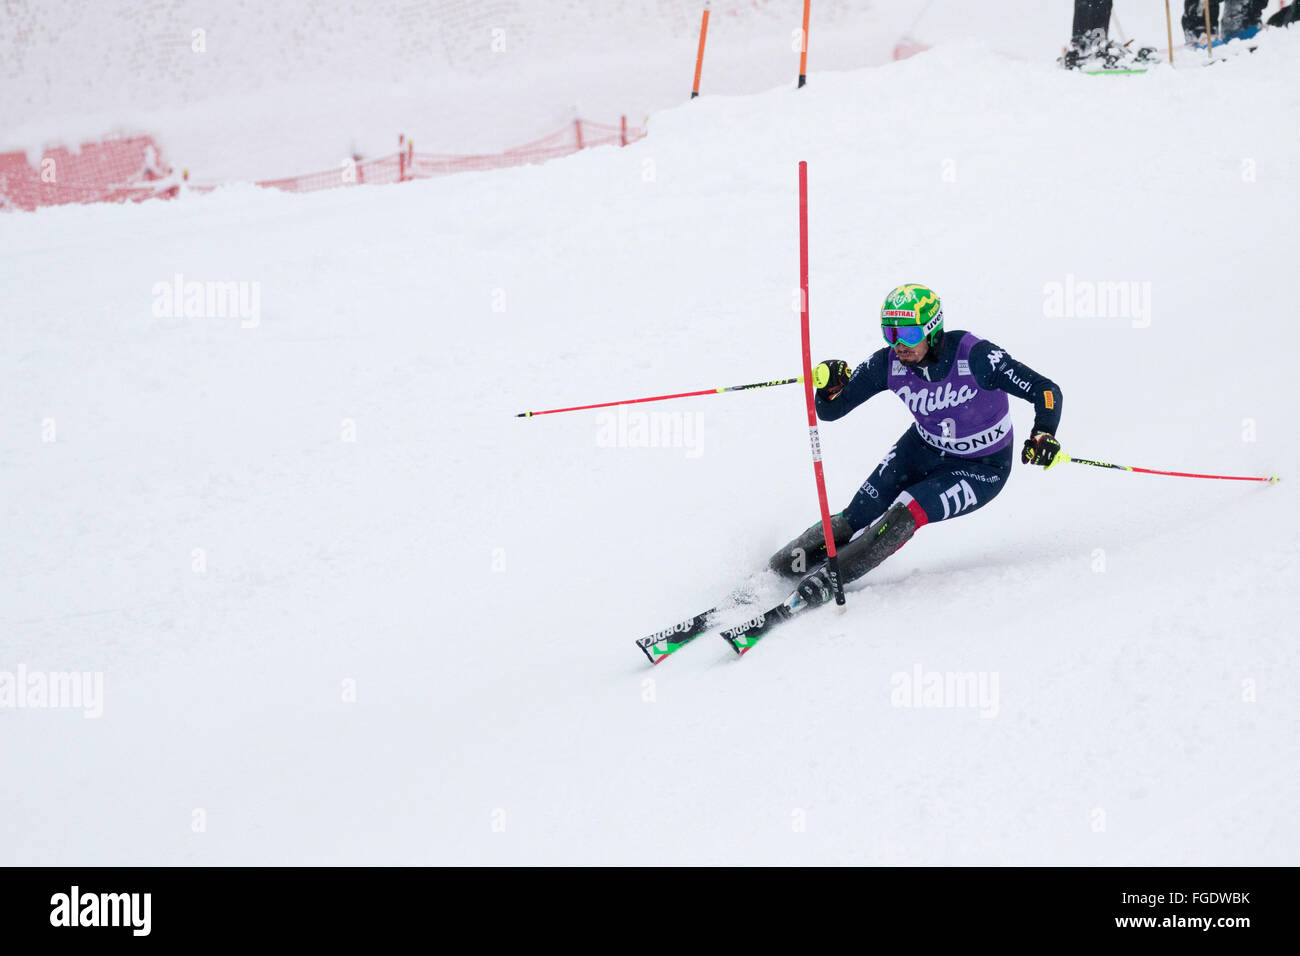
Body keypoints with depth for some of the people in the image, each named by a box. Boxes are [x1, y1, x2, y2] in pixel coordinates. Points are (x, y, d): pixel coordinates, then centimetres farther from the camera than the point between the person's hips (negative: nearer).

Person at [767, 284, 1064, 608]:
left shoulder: (975, 356, -30)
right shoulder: (889, 363, -18)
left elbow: (1046, 391, -26)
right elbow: (829, 411, -12)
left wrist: (1043, 434, -44)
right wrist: (830, 386, -35)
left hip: (981, 468, -4)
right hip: (924, 447, 4)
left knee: (906, 513, -26)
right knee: (858, 515, -9)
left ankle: (829, 578, -17)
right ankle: (776, 570, 3)